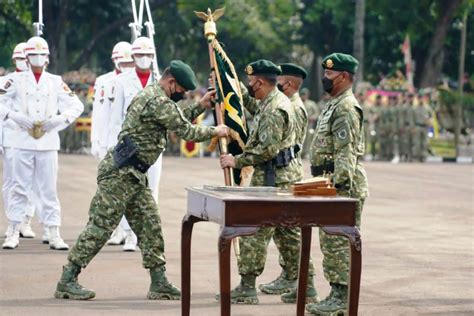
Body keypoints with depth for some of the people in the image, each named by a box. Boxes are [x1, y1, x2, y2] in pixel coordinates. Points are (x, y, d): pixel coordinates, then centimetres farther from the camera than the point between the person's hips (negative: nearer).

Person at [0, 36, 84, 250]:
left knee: (49, 189, 2)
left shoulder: (56, 82, 8)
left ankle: (54, 234, 5)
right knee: (20, 187, 2)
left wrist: (58, 119, -7)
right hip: (23, 142, -1)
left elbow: (77, 106, 8)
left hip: (48, 143, 1)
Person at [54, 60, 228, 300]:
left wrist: (200, 106, 19)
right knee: (100, 226, -7)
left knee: (150, 226, 8)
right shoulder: (158, 101, -16)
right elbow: (186, 131, -13)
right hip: (119, 174, -11)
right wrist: (215, 132, 2)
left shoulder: (152, 96, 16)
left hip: (134, 175, 11)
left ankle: (159, 283, 11)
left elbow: (178, 120, 27)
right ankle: (67, 281, -3)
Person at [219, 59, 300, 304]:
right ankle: (296, 282, 21)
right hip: (283, 176, 11)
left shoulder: (274, 110, -19)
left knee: (254, 231, -8)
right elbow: (254, 106, 34)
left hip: (271, 178, -11)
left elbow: (267, 149, -25)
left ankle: (247, 288, -8)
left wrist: (237, 161, -20)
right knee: (286, 231, 15)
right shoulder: (275, 101, 13)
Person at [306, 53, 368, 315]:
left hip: (344, 187, -11)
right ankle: (336, 295, 18)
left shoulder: (346, 108, -14)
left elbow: (346, 153, -21)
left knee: (340, 243, -8)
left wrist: (338, 186, -25)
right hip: (331, 186, 11)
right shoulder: (334, 105, 19)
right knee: (329, 242, 13)